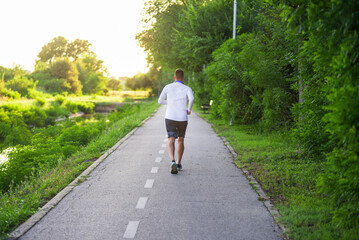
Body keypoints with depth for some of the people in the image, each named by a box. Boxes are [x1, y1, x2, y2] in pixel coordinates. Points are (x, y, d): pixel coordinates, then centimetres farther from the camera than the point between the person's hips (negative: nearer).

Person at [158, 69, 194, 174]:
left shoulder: (168, 87, 4)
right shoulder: (187, 89, -1)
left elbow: (160, 101, 13)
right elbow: (191, 99, -24)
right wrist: (189, 109, -4)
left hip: (170, 118, 0)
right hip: (182, 119, 0)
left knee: (171, 142, -6)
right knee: (180, 140, 20)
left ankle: (173, 162, -32)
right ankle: (179, 164, 26)